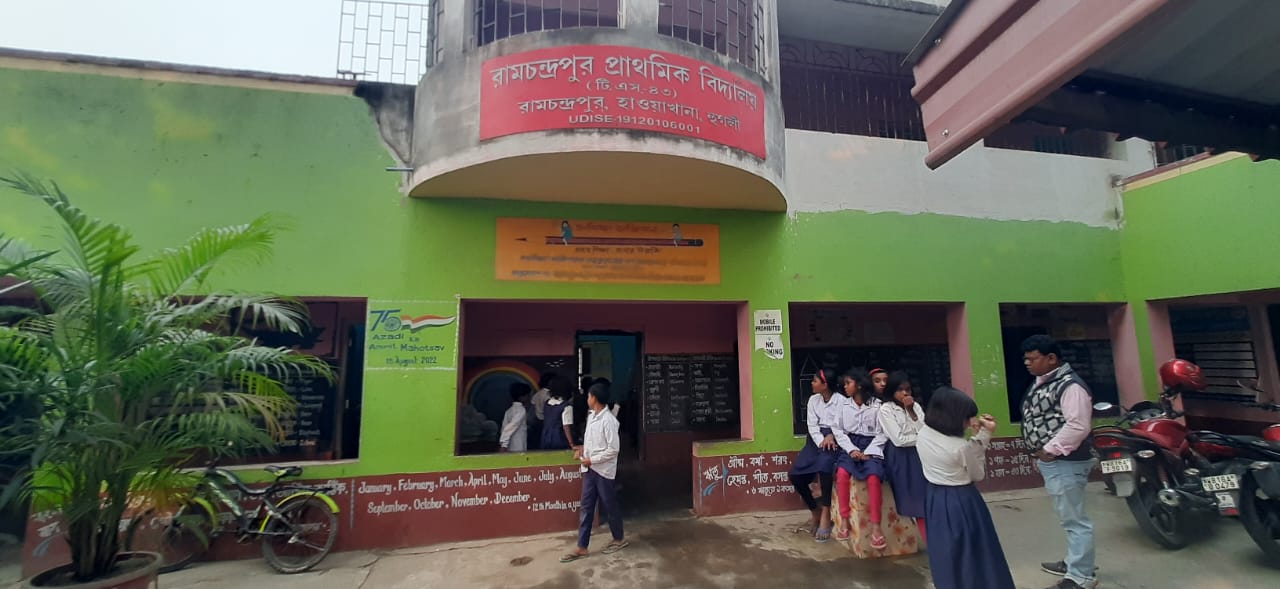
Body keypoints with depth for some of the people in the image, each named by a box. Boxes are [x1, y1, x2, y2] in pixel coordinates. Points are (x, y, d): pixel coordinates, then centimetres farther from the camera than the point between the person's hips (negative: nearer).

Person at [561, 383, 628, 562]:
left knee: (610, 506, 9)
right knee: (585, 507, 10)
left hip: (603, 470, -8)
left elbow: (614, 449, -21)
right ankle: (581, 547, 18)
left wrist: (592, 460, -18)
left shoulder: (608, 420, -21)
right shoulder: (591, 416, 6)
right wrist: (582, 449, 1)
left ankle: (619, 539, 29)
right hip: (590, 469, 8)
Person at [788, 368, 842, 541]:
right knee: (795, 475, -12)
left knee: (824, 464, -37)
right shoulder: (813, 400, 11)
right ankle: (816, 513, 7)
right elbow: (812, 426, 2)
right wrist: (822, 442, -16)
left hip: (833, 441, -5)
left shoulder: (841, 401, -4)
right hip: (816, 440, 5)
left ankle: (826, 514, -24)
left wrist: (830, 437, -29)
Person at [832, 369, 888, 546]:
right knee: (842, 473, -27)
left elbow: (881, 434, -2)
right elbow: (839, 431, 6)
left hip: (871, 446, -2)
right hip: (851, 445, 2)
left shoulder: (877, 405, -2)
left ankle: (876, 526, -23)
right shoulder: (844, 405, 8)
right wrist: (852, 450, -9)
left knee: (873, 477, -31)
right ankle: (845, 520, -18)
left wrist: (867, 453, -14)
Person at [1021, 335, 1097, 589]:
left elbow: (1078, 426, -25)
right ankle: (1075, 562, 36)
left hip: (1065, 463, -10)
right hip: (1051, 461, 10)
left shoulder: (1070, 385, -18)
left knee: (1074, 519, 0)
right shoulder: (1041, 383, 12)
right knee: (1069, 517, 22)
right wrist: (1041, 454, 18)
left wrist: (1050, 450, -19)